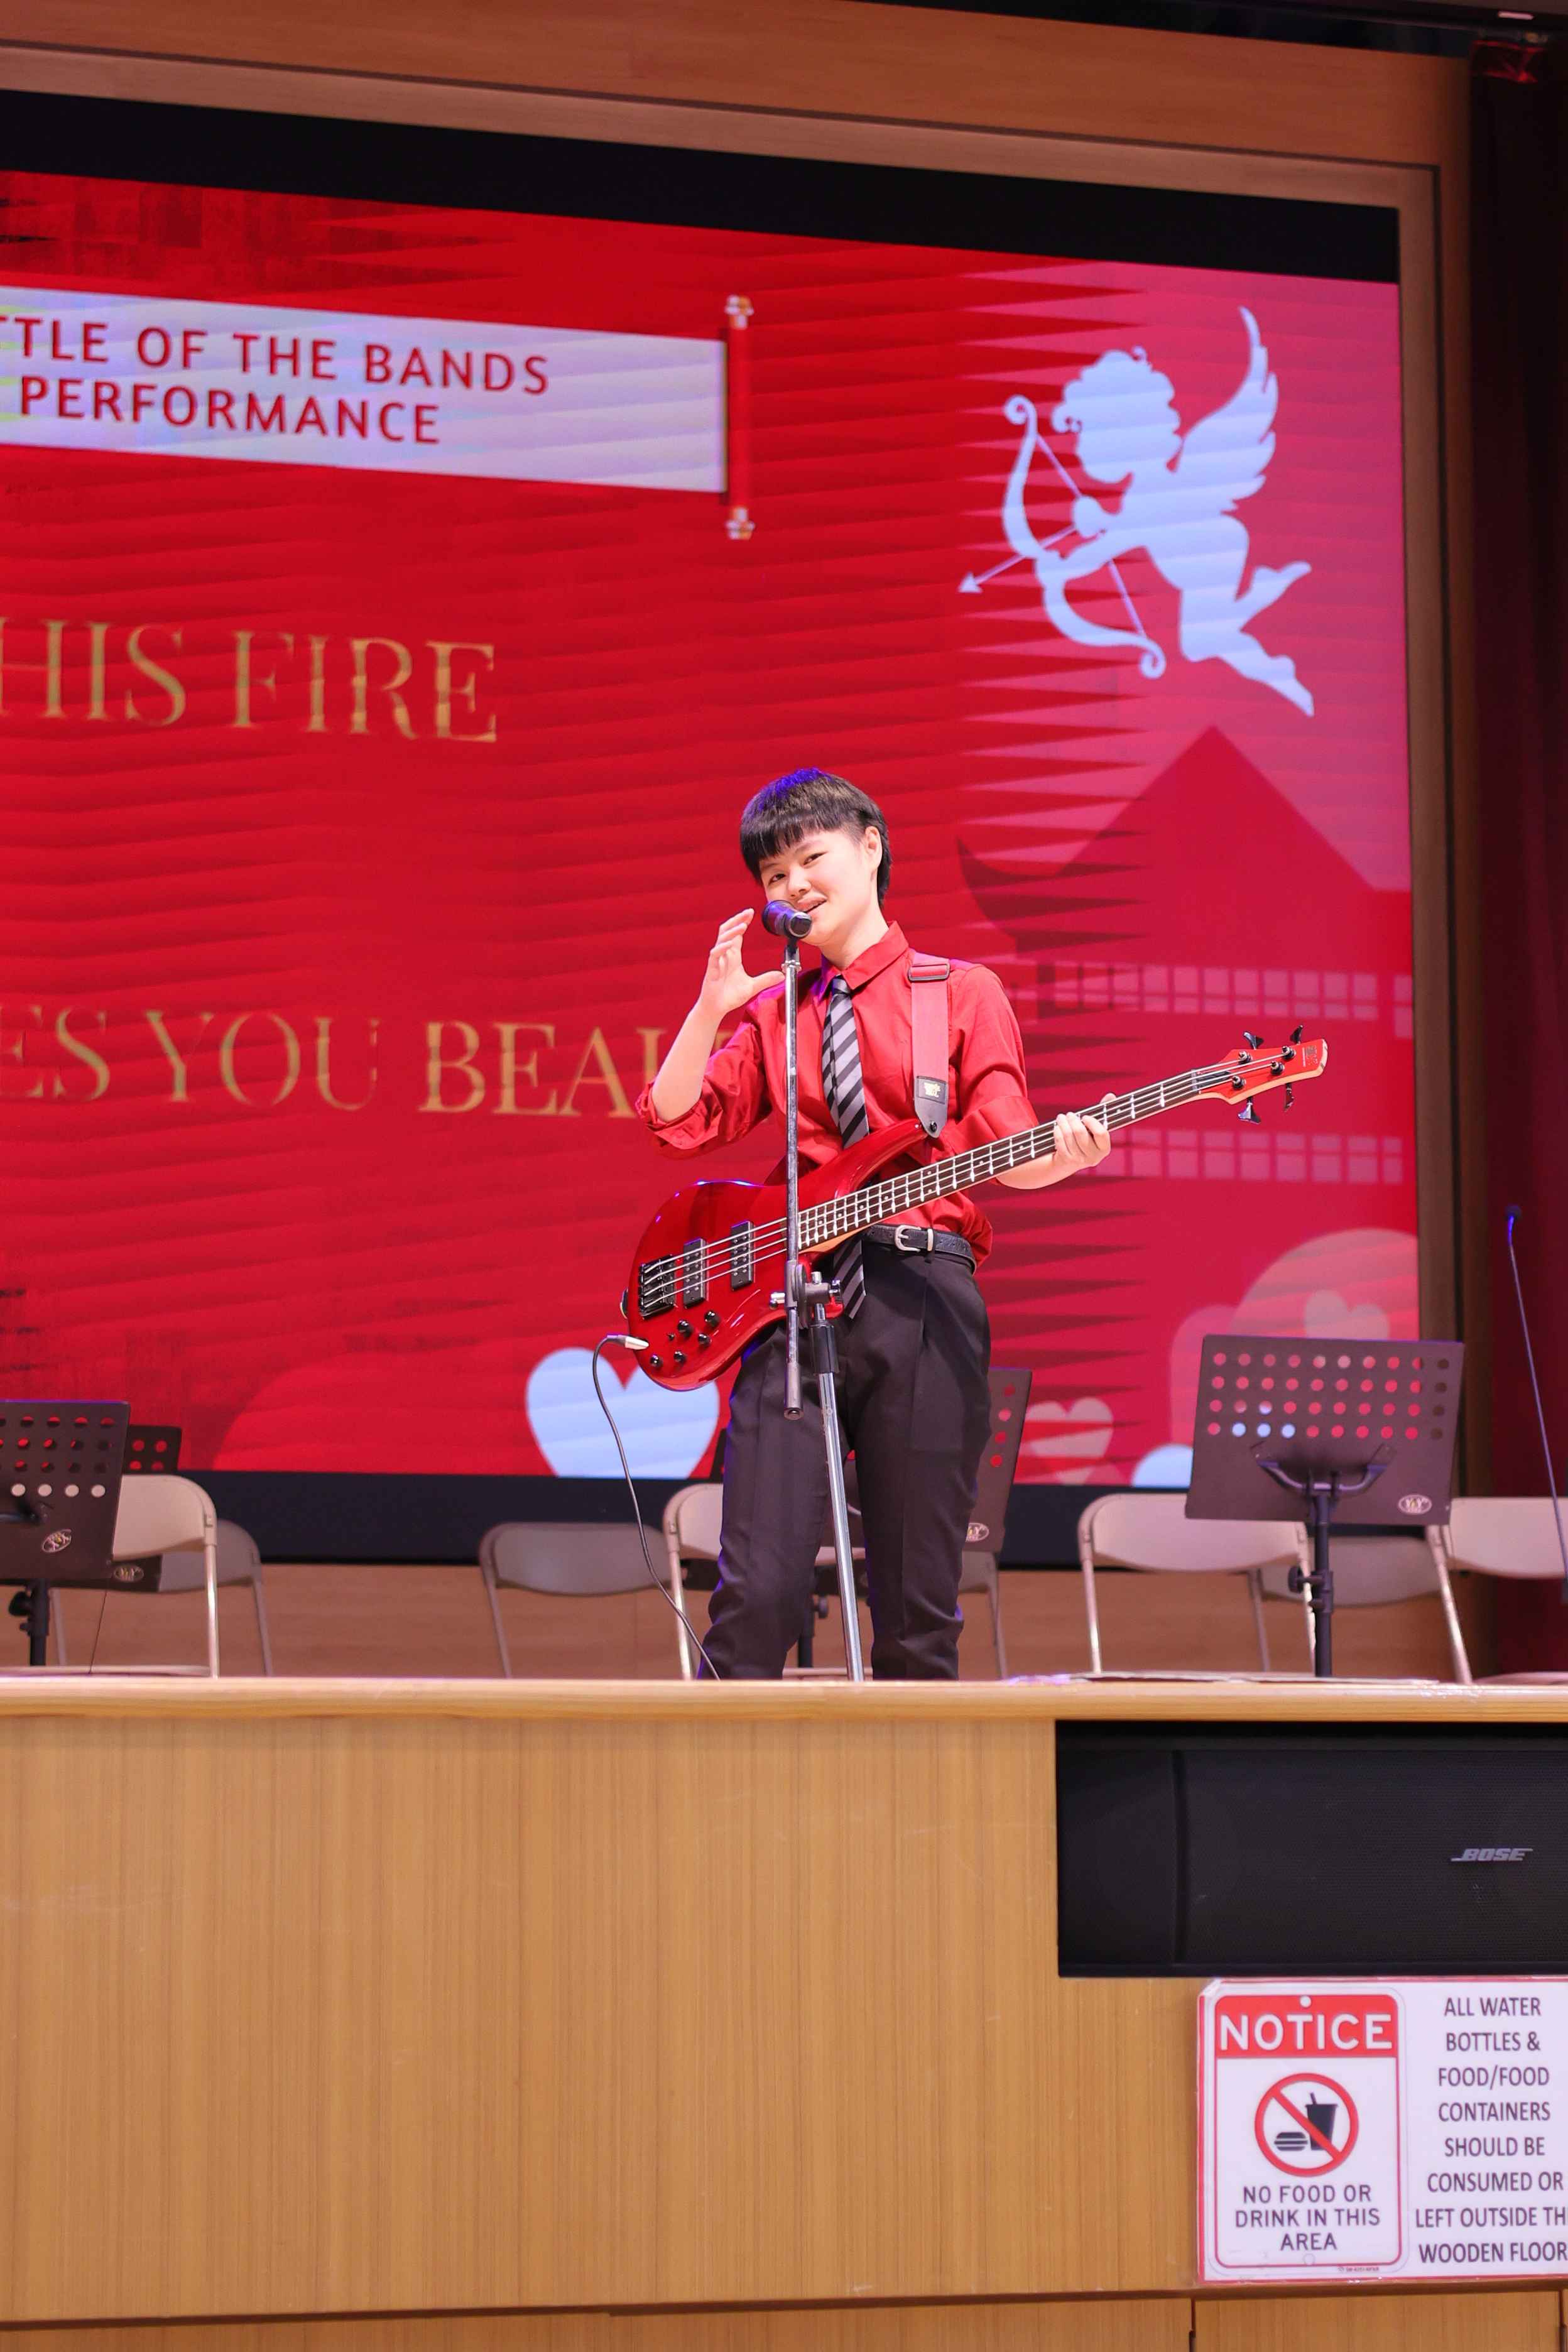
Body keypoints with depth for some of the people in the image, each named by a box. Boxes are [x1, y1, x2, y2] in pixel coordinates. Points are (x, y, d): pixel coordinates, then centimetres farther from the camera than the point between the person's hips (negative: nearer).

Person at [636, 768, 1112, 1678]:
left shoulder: (963, 994, 11)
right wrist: (712, 1007, -1)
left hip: (921, 1302, -2)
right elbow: (677, 1123, 11)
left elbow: (1005, 1151, 1)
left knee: (920, 1605, -1)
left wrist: (1058, 1156, -21)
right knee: (759, 1593, -9)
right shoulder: (772, 1013, 20)